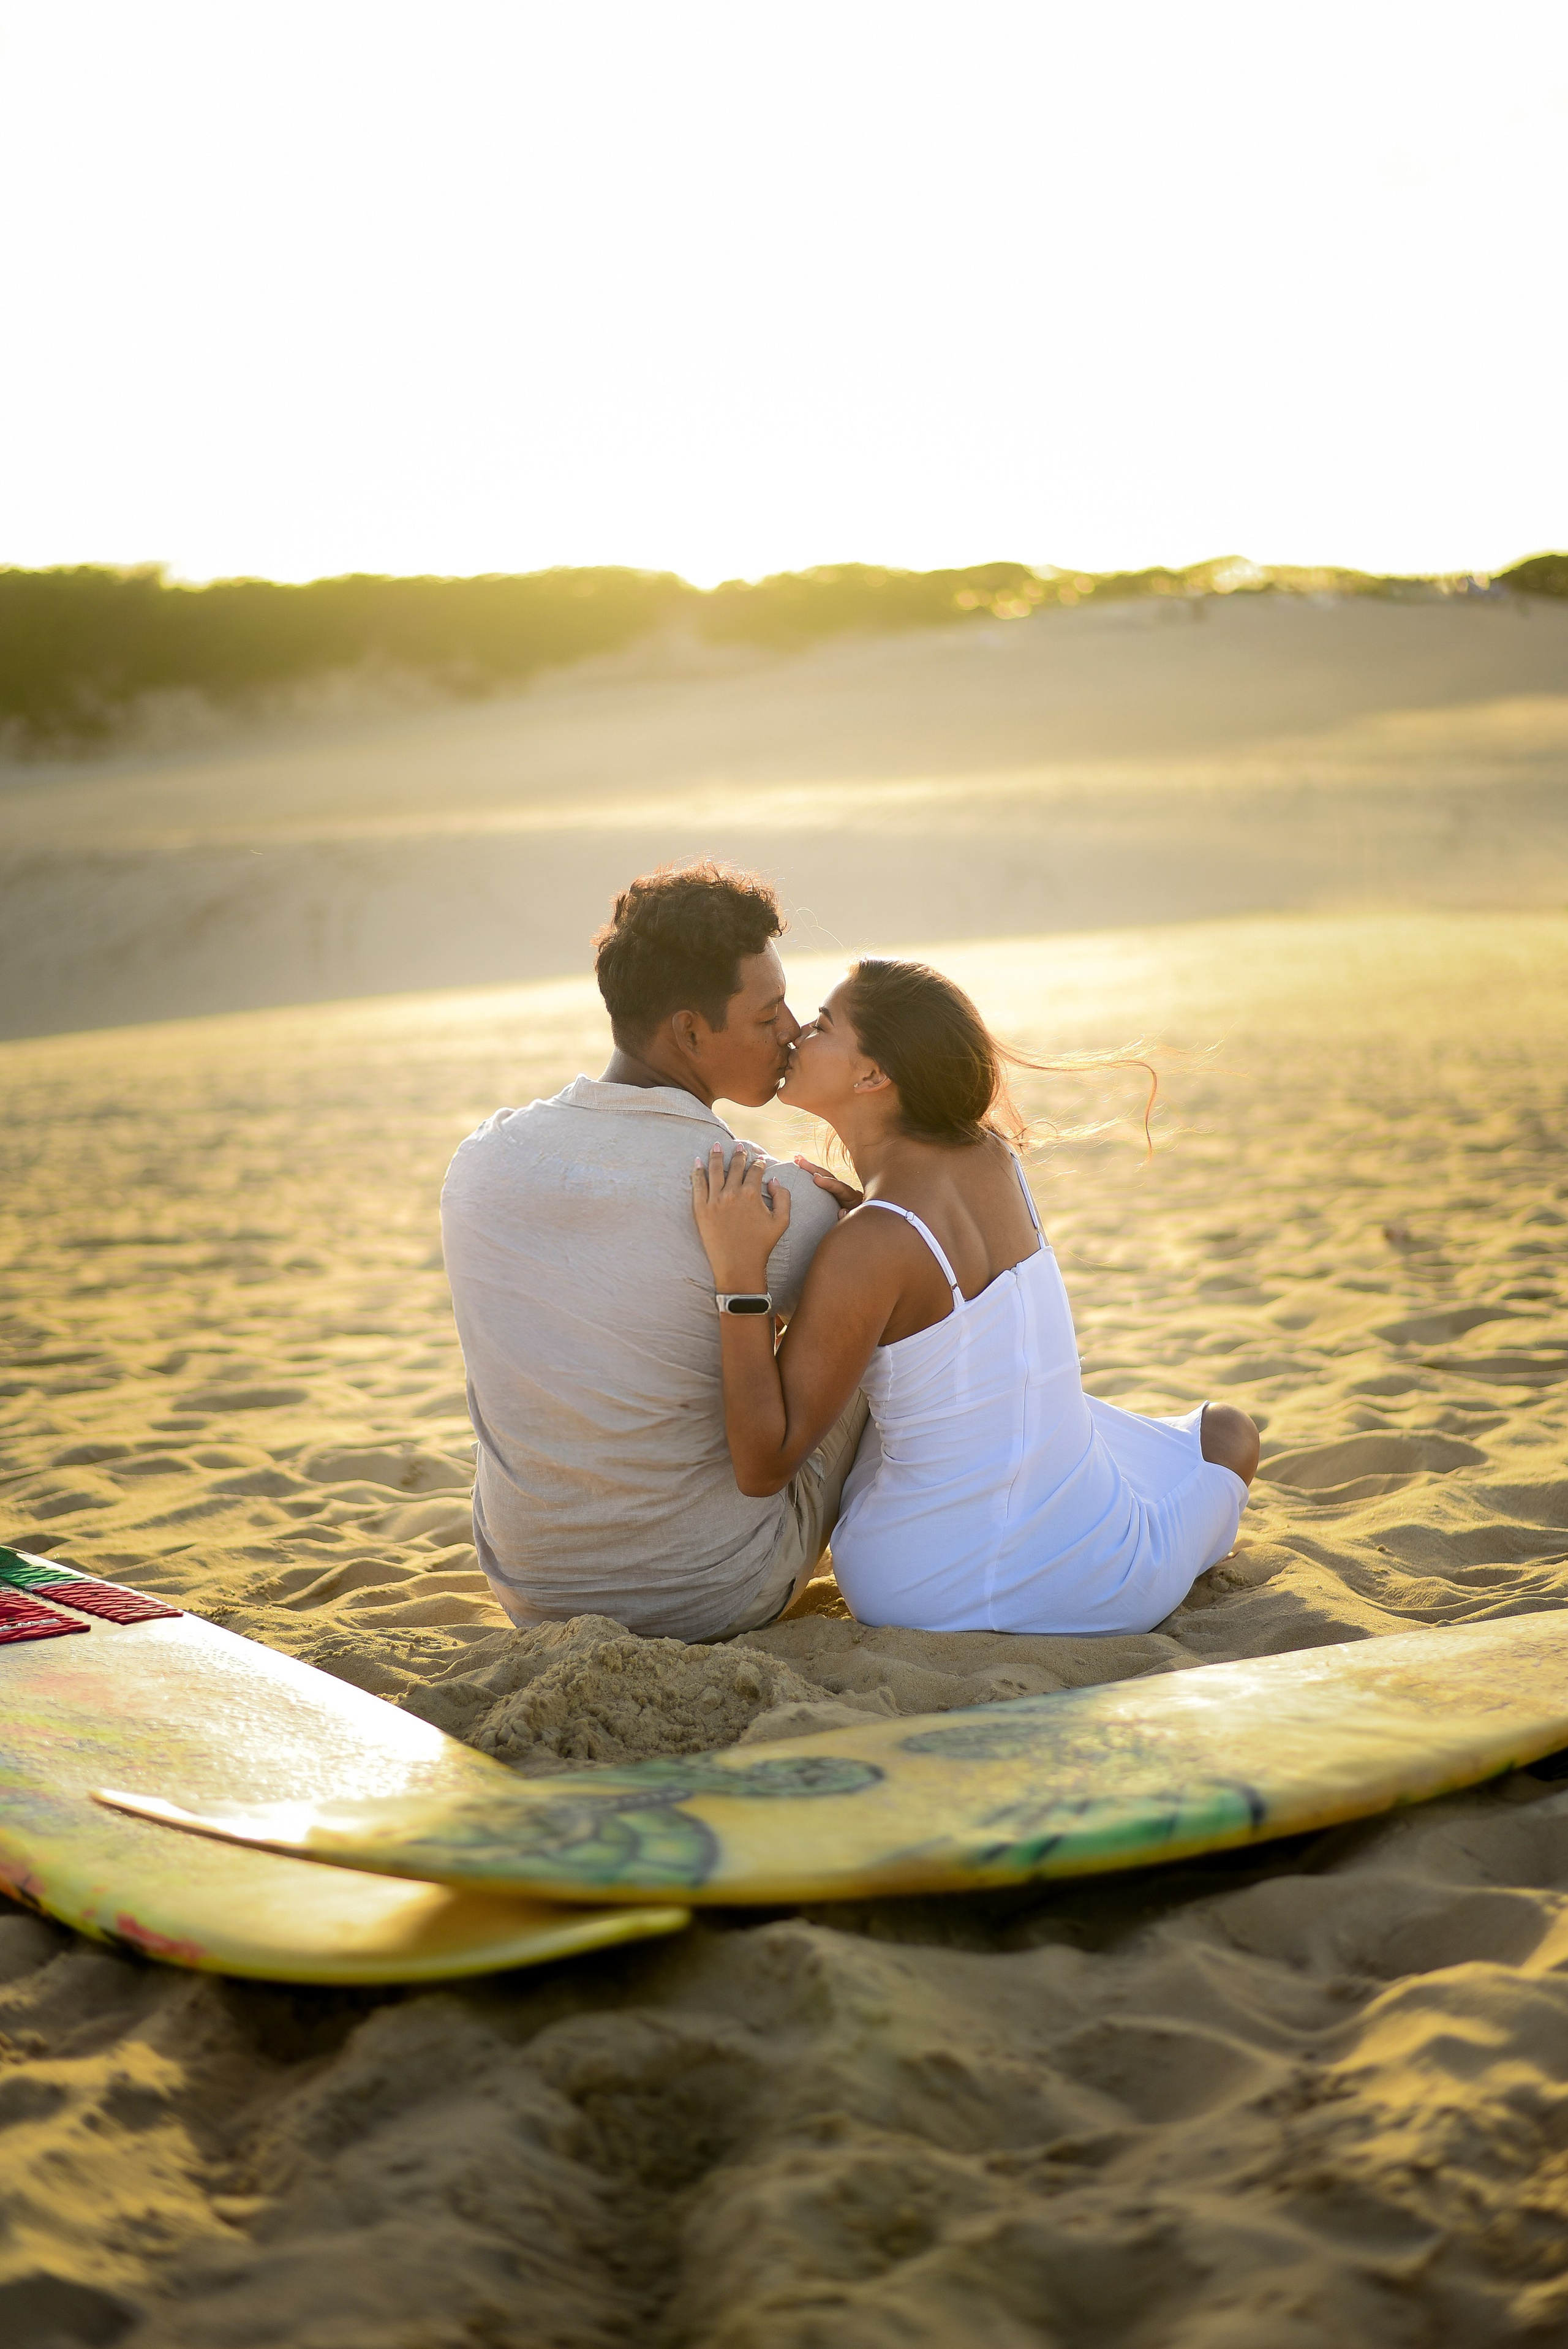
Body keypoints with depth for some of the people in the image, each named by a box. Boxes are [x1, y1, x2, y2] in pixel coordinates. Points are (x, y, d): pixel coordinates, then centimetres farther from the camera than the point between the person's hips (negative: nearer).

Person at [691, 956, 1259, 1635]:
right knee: (1227, 1429, 36)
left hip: (928, 1592, -3)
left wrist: (738, 1271, -24)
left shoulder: (869, 1246, -22)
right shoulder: (990, 1155, -5)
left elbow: (764, 1466, -18)